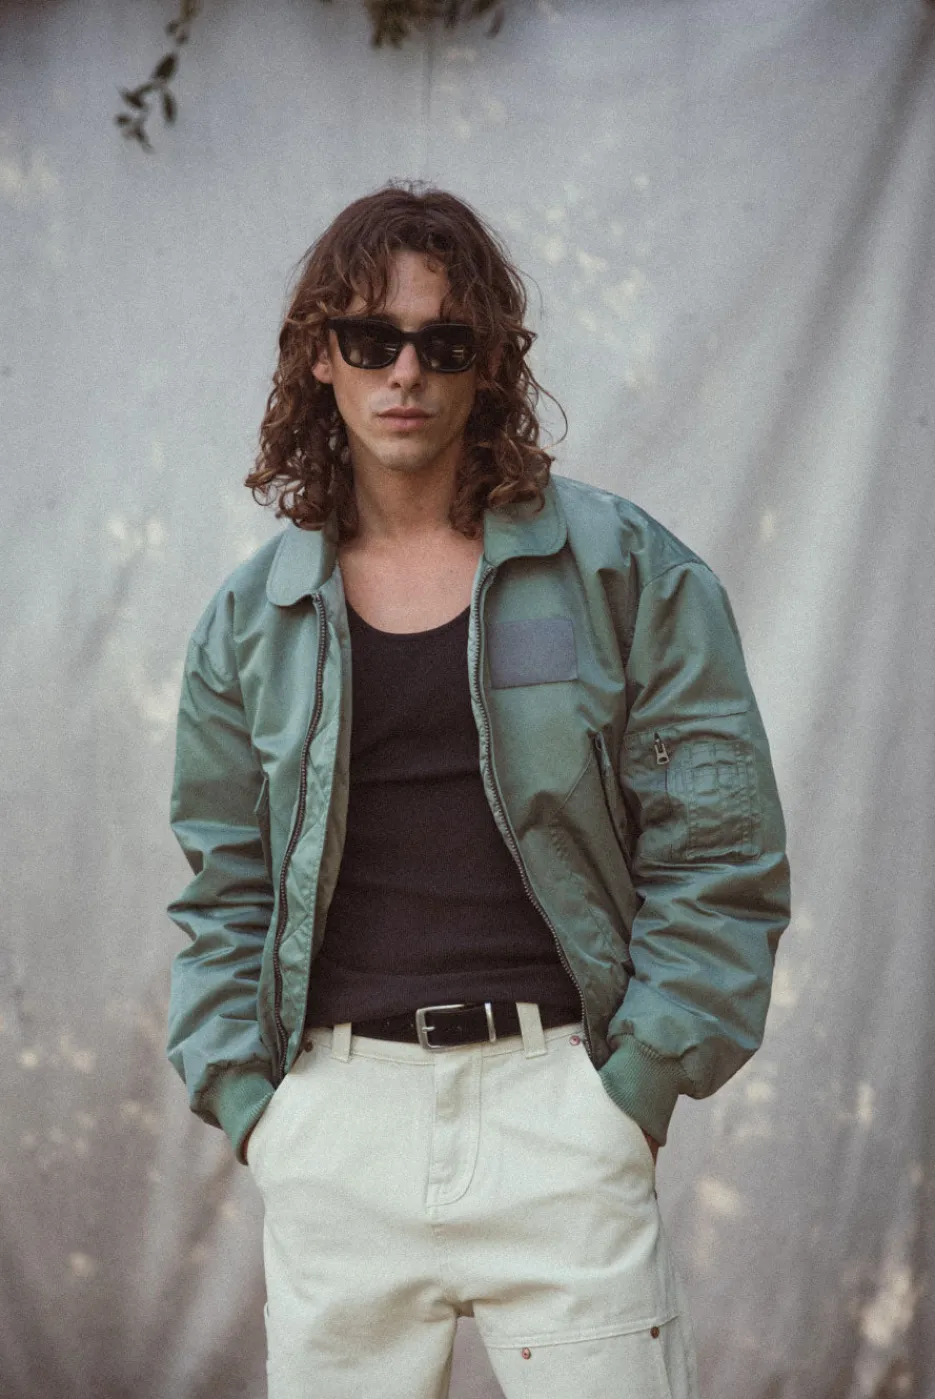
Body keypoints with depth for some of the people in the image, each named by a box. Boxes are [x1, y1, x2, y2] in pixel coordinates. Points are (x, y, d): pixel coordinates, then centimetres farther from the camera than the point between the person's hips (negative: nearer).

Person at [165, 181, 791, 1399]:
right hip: (336, 1110, 2)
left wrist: (633, 1092, -5)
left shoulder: (622, 569, 2)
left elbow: (720, 854, 0)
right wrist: (246, 1101, 2)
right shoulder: (253, 616, 10)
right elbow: (227, 889, 14)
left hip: (553, 1097, -2)